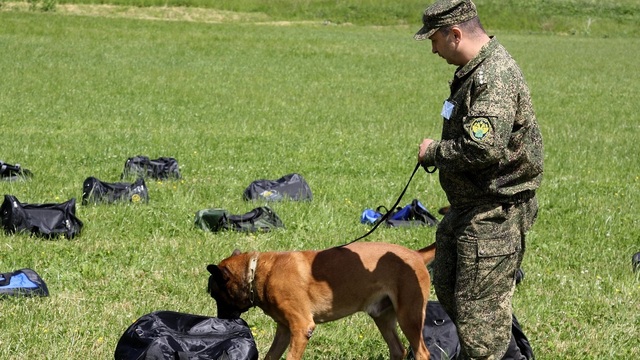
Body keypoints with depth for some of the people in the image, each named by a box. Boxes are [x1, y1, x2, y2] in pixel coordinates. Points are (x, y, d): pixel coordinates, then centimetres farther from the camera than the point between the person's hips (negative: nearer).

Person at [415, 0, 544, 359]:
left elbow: (482, 149, -33)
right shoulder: (475, 70, 11)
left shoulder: (495, 77, -23)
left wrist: (433, 152, -17)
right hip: (469, 207, 11)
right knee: (448, 290, 22)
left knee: (478, 312, -7)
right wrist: (436, 152, 10)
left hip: (495, 215, -11)